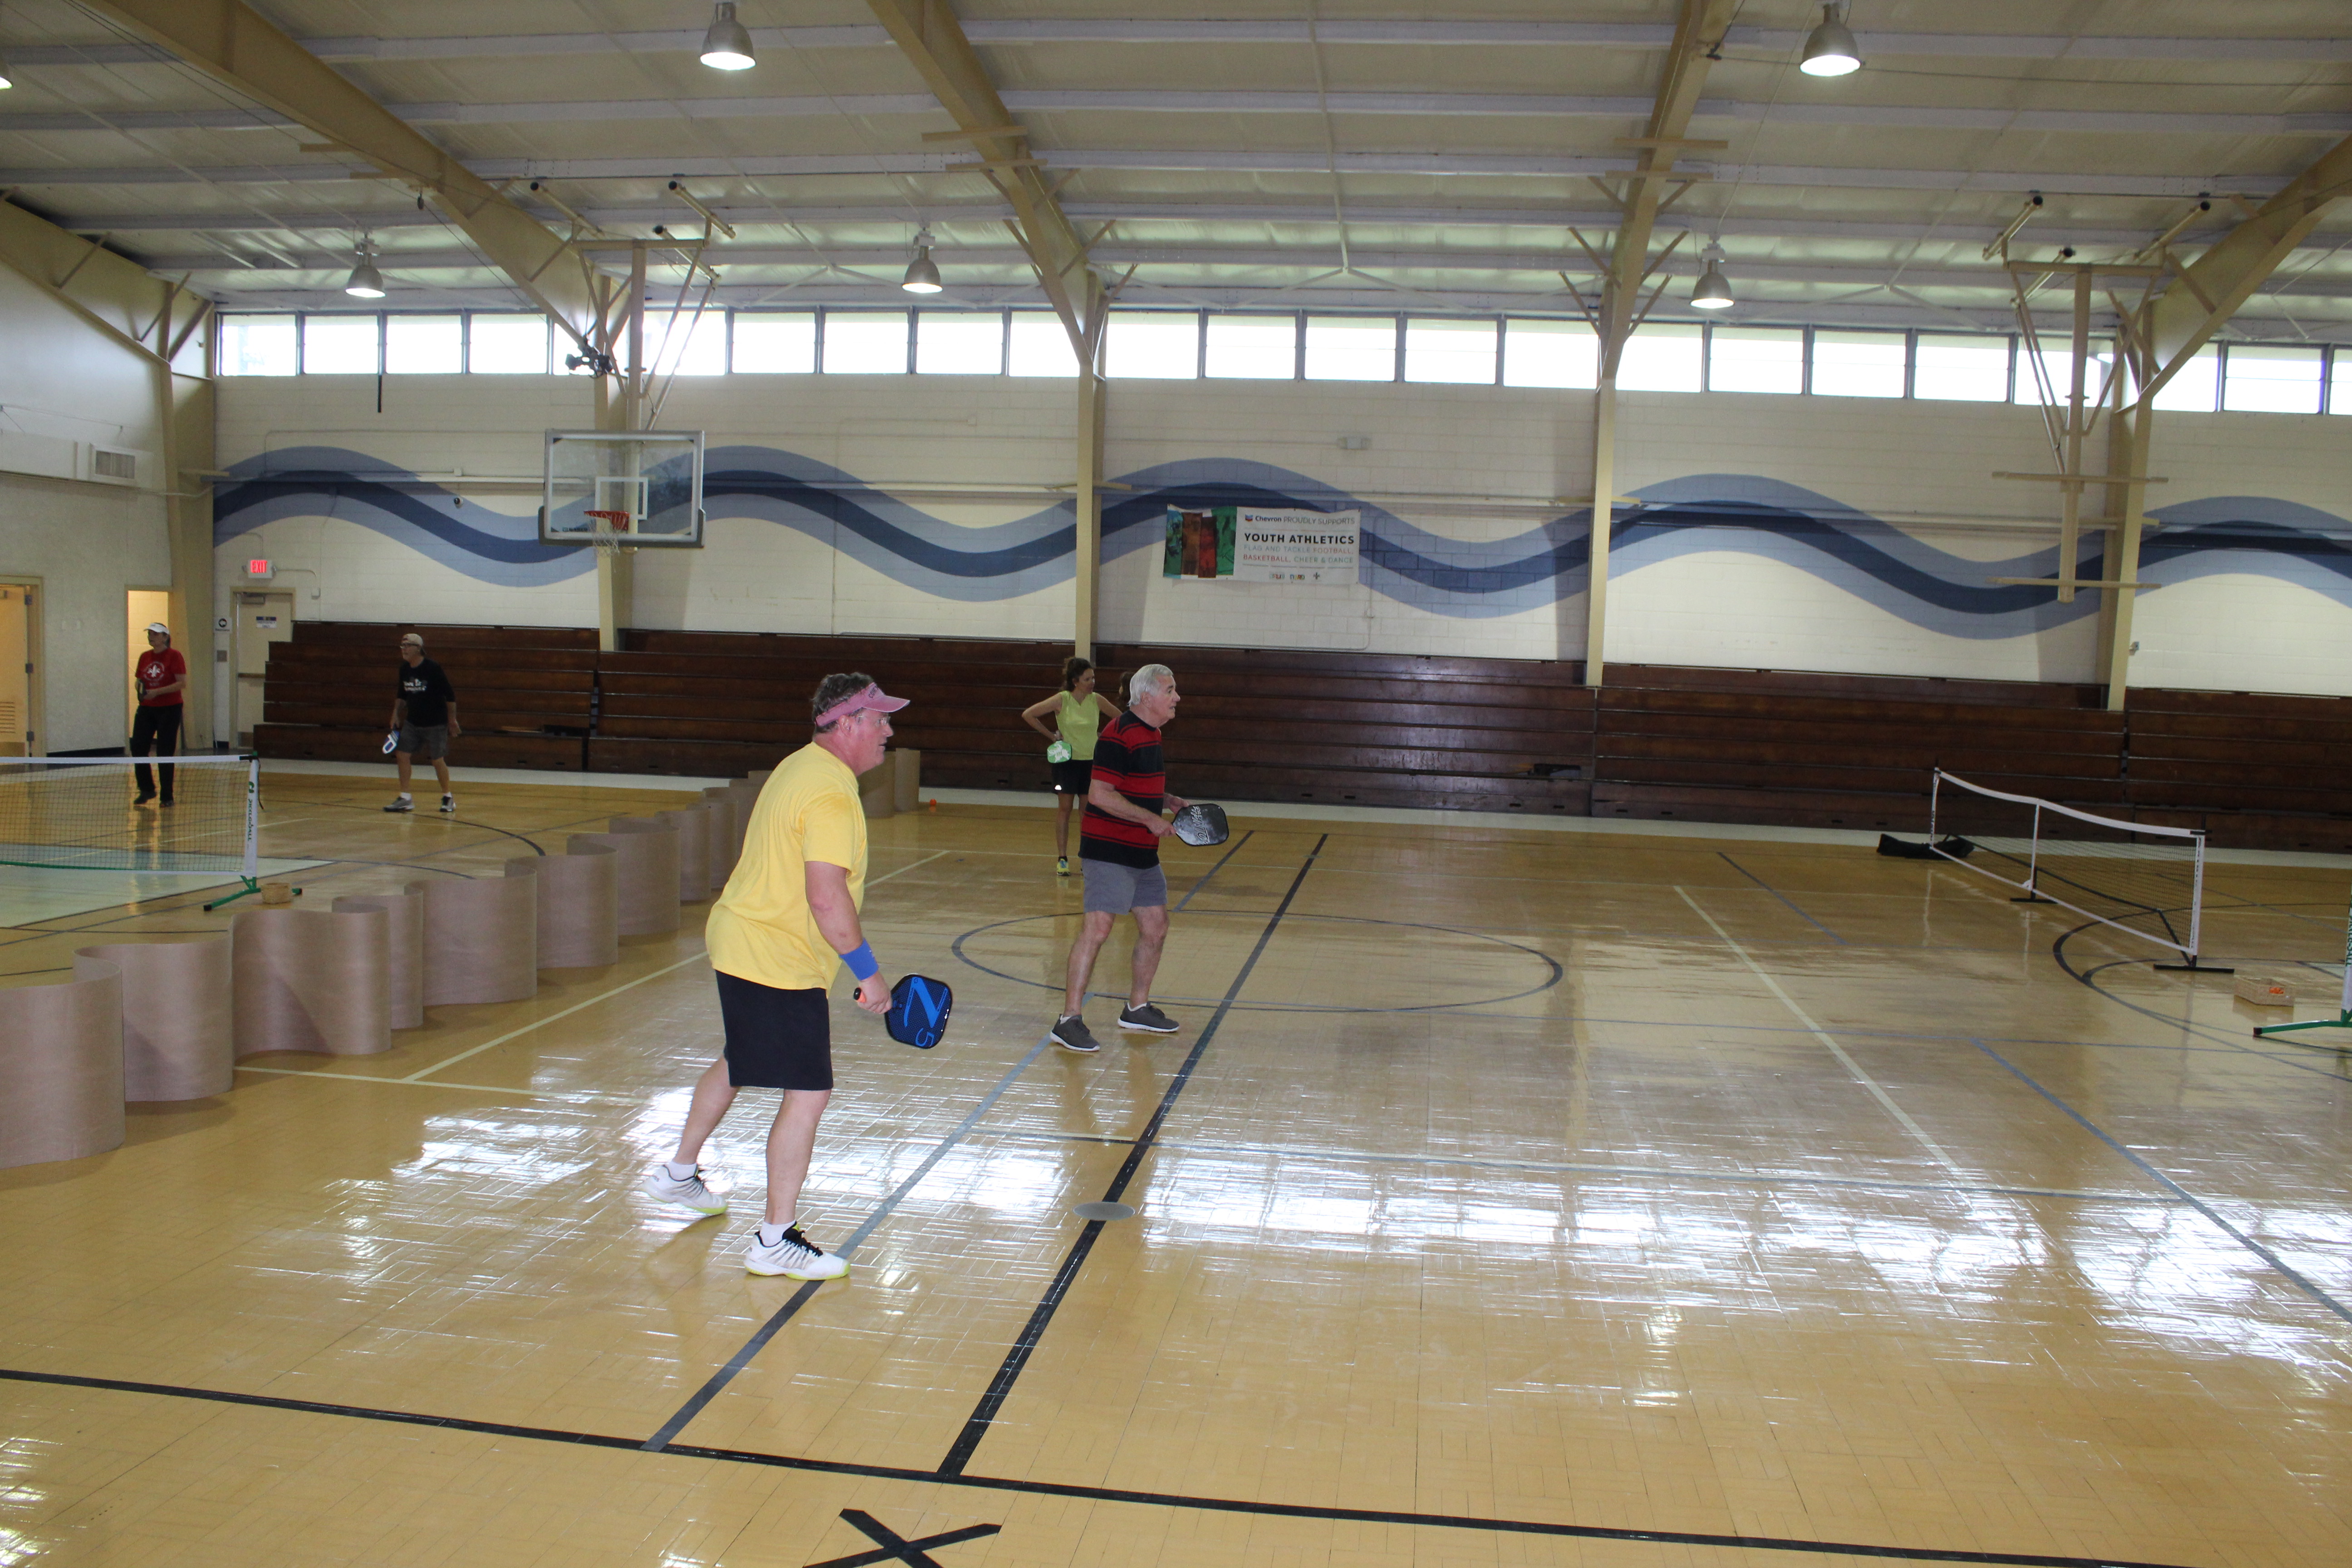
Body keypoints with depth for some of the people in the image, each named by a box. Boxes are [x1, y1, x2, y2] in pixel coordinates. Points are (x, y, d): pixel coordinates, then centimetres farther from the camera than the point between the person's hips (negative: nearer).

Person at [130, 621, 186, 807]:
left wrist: (157, 692, -20)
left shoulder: (174, 656, -7)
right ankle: (147, 790, 16)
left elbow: (182, 683, -13)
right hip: (146, 708, 5)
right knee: (138, 748, -2)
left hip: (169, 709, -5)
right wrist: (140, 687, -4)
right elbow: (138, 680, 19)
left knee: (165, 753, -3)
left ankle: (167, 797, 7)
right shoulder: (144, 657, 11)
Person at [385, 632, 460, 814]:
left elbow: (450, 695, -9)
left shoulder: (432, 669, -15)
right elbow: (402, 694, 18)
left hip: (435, 723, -6)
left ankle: (448, 798, 16)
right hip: (412, 722, 6)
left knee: (438, 760, -1)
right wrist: (396, 715, 9)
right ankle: (405, 800, 5)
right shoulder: (405, 669, 3)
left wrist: (452, 720, -6)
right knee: (402, 755, -2)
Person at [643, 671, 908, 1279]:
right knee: (808, 1093, -6)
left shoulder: (799, 767, 10)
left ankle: (680, 1174, 47)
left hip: (742, 941, 11)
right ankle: (775, 1240, 2)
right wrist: (868, 971, -22)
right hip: (778, 963, -11)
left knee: (737, 1063, 28)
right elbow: (826, 897, -29)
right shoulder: (831, 794, -22)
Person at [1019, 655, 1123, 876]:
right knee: (1064, 809, 2)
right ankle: (1062, 859, 7)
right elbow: (1028, 714, -8)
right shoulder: (1062, 700, -10)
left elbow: (1120, 719, 12)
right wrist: (1051, 736, -8)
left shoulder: (1096, 700, -3)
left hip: (1091, 761, 2)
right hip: (1067, 760, -2)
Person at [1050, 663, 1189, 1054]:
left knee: (1155, 927, 13)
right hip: (1110, 849, -10)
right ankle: (1069, 1020, -8)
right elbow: (1100, 794, -21)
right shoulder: (1119, 735, -16)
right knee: (1098, 927, -13)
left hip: (1143, 851, 10)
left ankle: (1137, 1009, 29)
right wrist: (1150, 819, -19)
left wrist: (1169, 801, 10)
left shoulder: (1150, 734, 14)